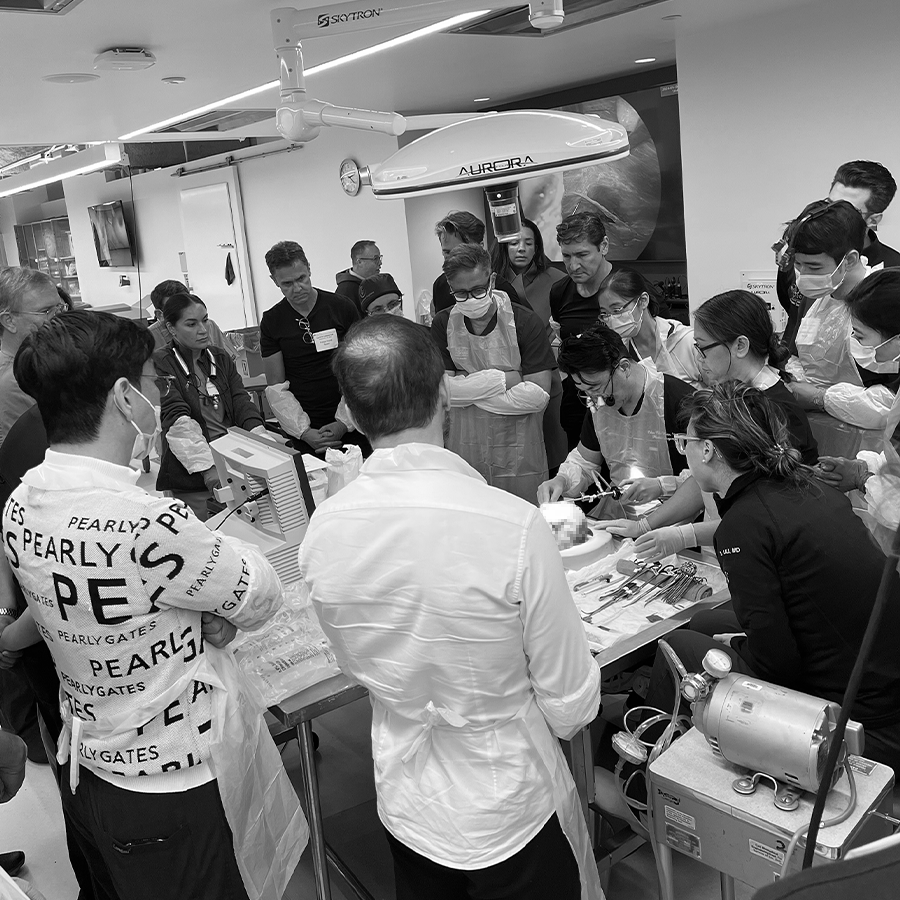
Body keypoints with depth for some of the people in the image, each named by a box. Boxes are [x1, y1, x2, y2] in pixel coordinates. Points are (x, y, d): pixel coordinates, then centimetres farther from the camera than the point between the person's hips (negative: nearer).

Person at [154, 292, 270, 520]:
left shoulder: (221, 359, 15)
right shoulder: (161, 365, -3)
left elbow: (242, 402, 2)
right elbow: (177, 420, -15)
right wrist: (207, 466, -27)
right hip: (192, 476, -5)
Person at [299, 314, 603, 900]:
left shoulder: (322, 530, -16)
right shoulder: (514, 527, -30)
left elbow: (357, 666, 2)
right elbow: (571, 707, -19)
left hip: (404, 806, 4)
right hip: (511, 811, -3)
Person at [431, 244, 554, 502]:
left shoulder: (525, 322, -13)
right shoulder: (443, 324, -4)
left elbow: (538, 395, -18)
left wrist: (469, 388, -14)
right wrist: (504, 378, -18)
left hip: (519, 452, -2)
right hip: (464, 449, 2)